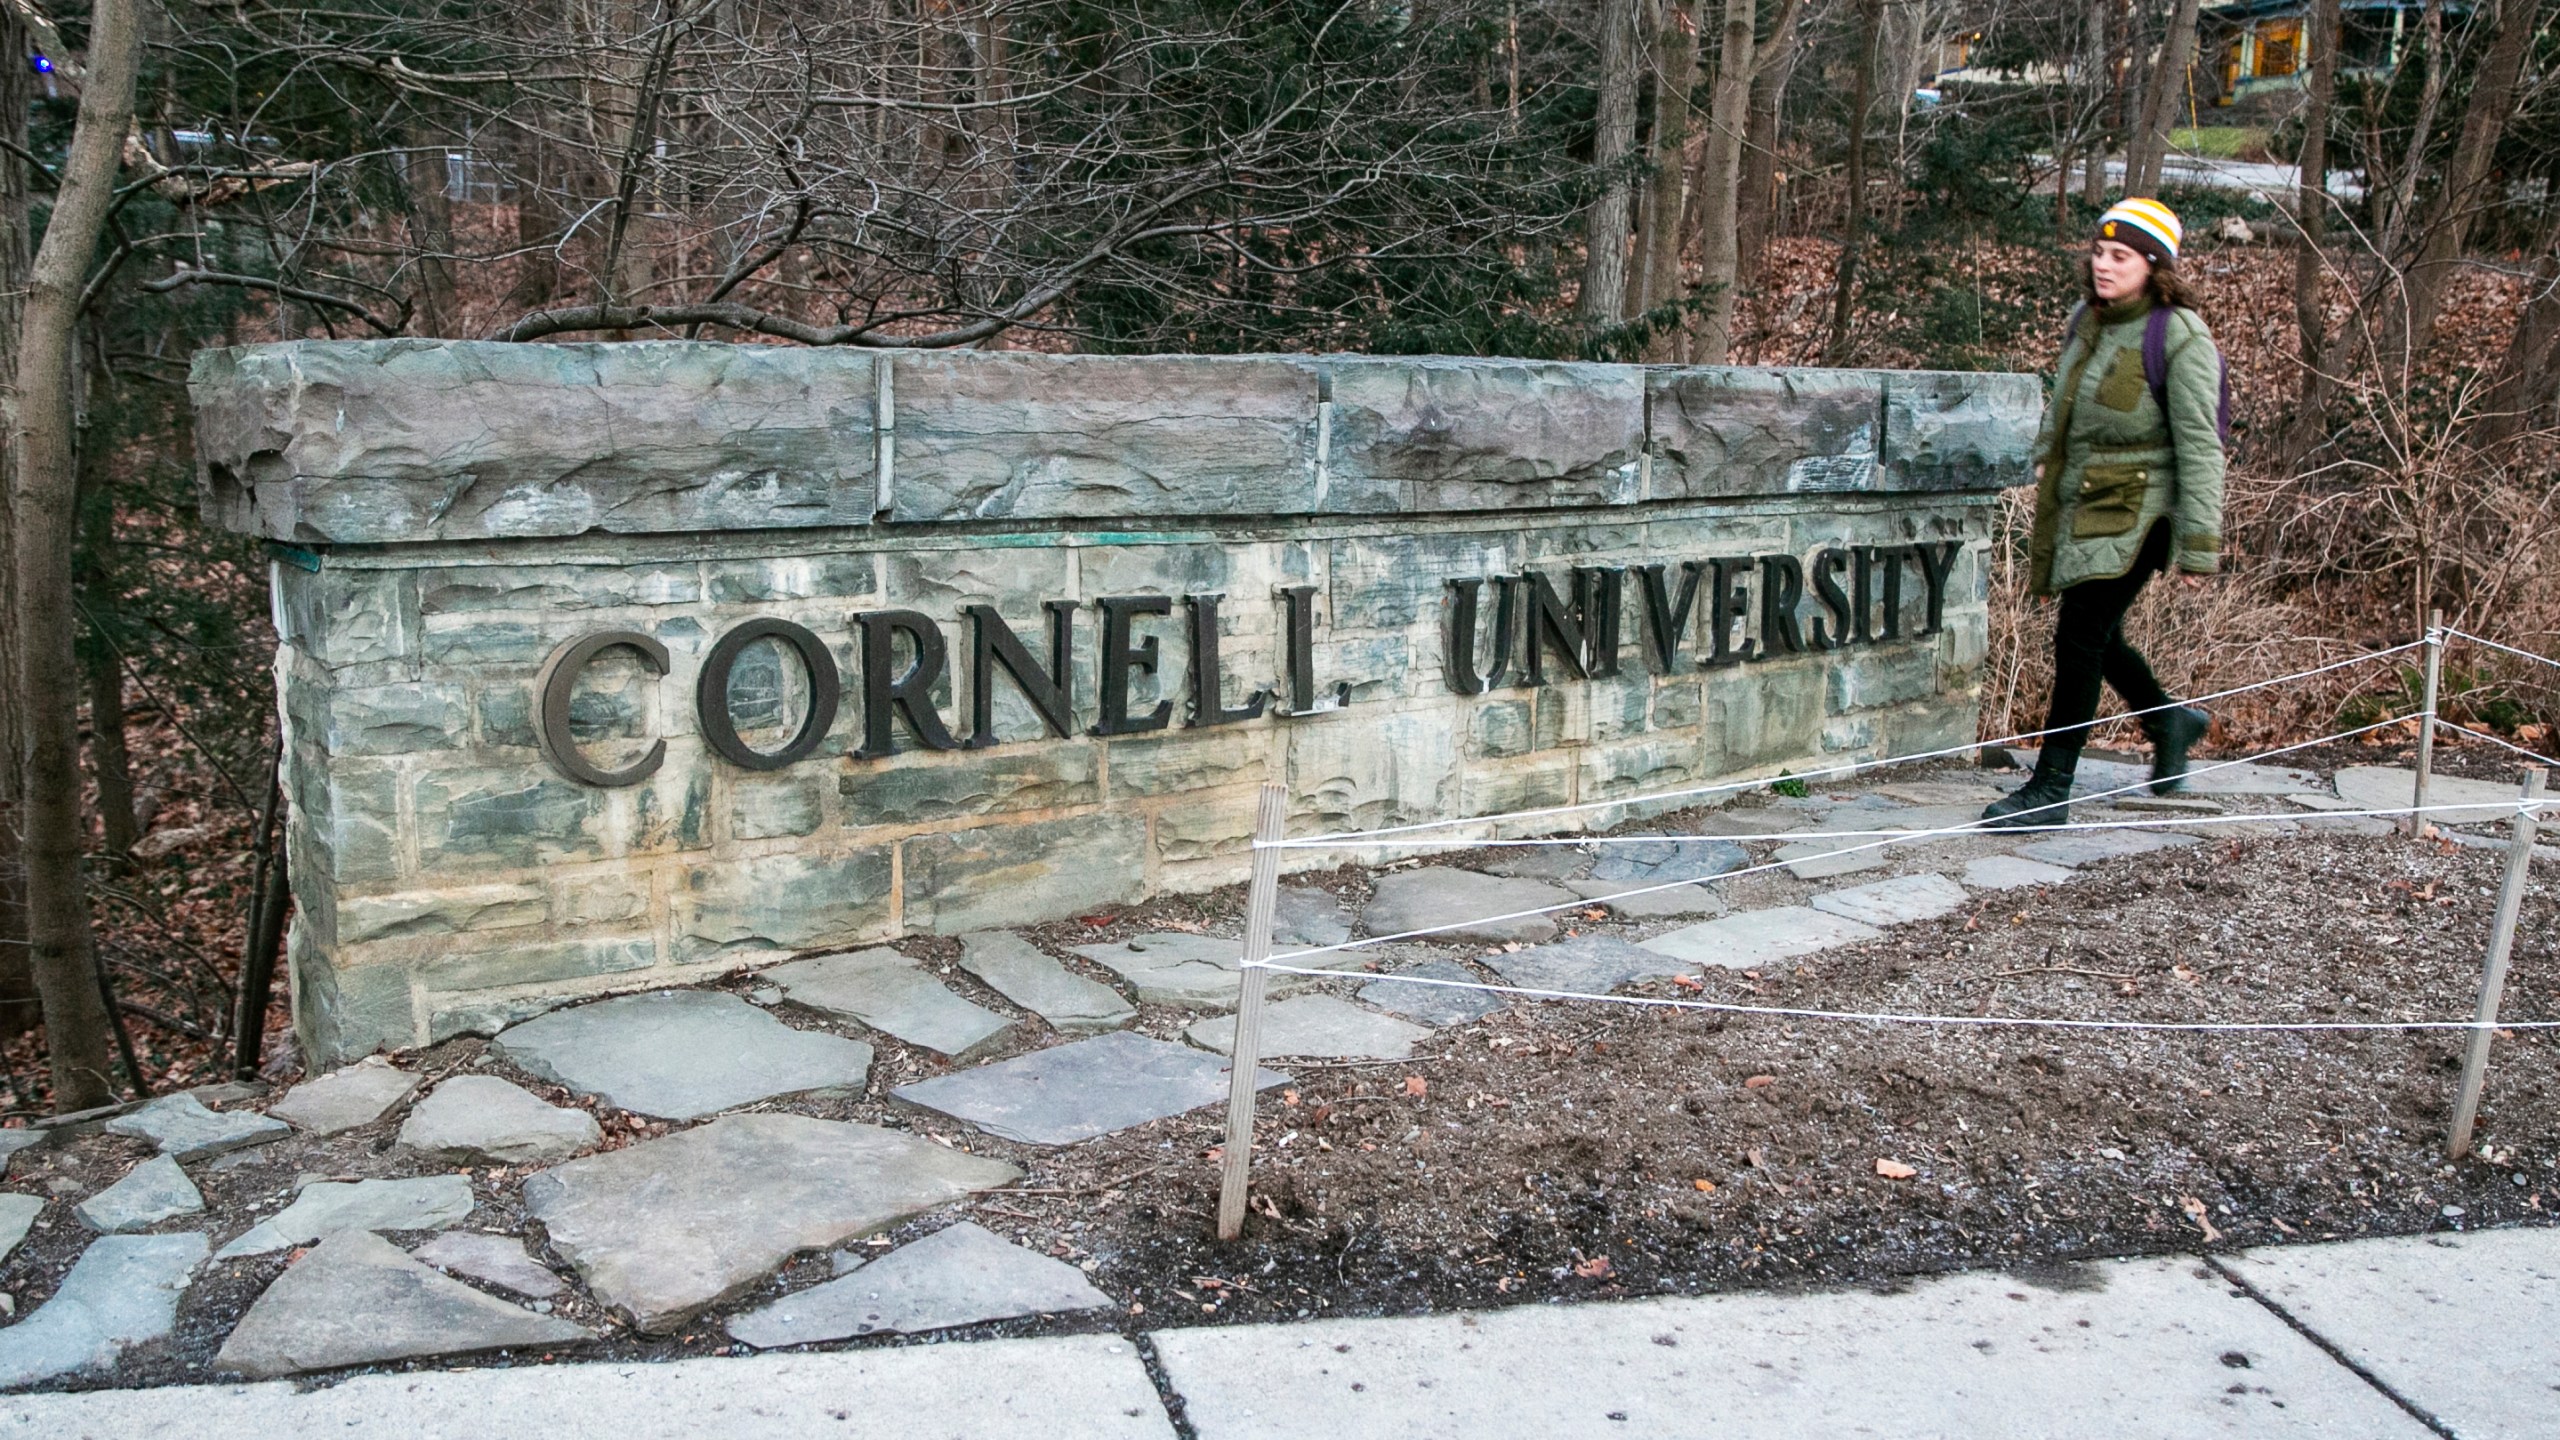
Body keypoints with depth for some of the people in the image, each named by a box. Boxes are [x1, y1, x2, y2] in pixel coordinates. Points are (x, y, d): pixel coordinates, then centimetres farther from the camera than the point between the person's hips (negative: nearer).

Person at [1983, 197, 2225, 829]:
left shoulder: (2179, 337, -14)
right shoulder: (2088, 319, 7)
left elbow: (2199, 445, -15)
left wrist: (2198, 542, -17)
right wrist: (2045, 463, 24)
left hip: (2133, 513, -8)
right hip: (2077, 505, 8)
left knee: (2080, 640, -8)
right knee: (2097, 638, 16)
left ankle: (2050, 791, 0)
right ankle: (2170, 721, 43)